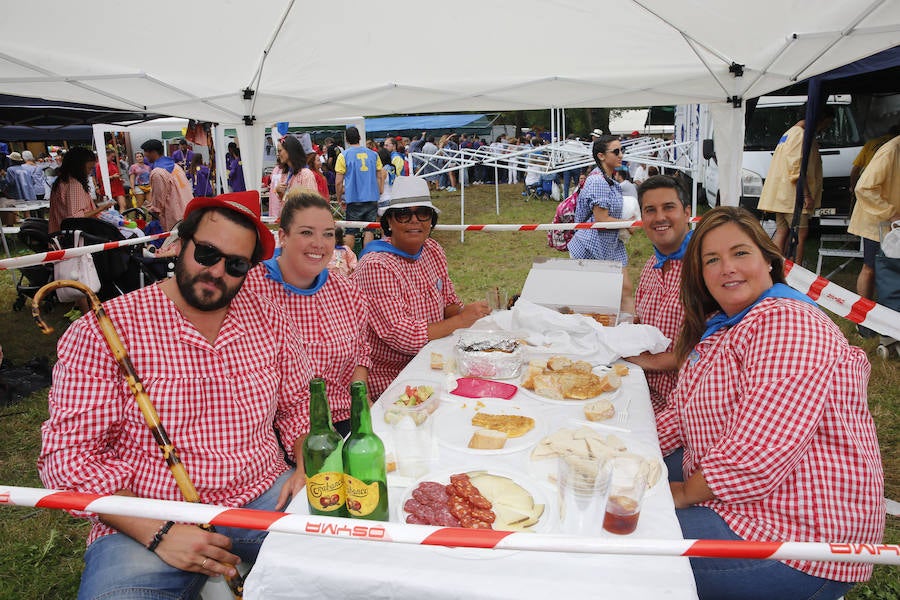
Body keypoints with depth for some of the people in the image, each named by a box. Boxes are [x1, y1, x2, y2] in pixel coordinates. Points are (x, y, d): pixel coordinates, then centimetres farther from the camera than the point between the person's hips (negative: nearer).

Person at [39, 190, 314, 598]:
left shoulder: (269, 321, 4)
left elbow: (299, 406, 13)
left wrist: (308, 467, -7)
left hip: (265, 498, 3)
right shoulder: (102, 331, -8)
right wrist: (158, 533, -19)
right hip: (145, 526, -2)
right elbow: (68, 455, -10)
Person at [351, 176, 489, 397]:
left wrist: (459, 311, -8)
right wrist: (460, 320, -17)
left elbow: (449, 300, 16)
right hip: (387, 381, -8)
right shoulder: (376, 267, -20)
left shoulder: (433, 250, 4)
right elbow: (403, 337, -24)